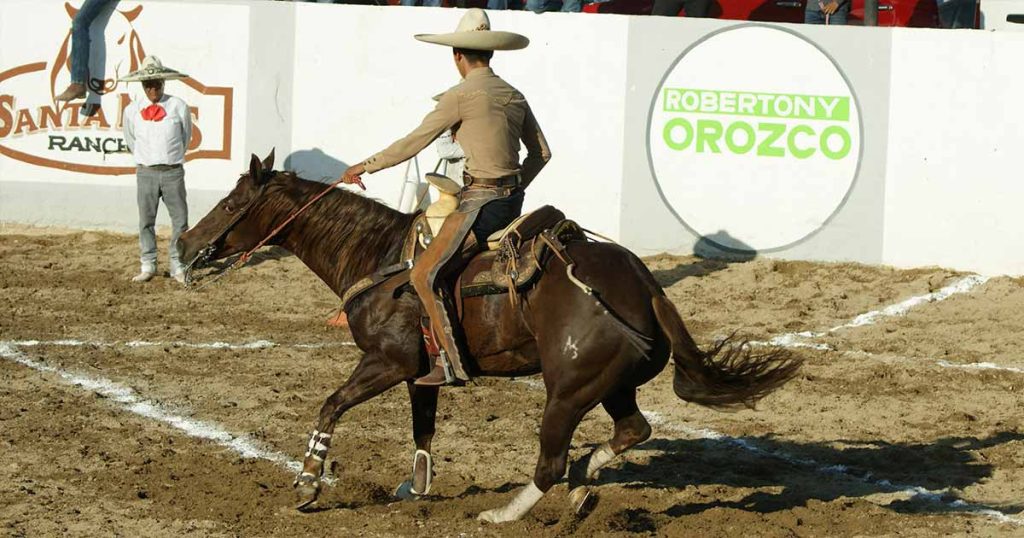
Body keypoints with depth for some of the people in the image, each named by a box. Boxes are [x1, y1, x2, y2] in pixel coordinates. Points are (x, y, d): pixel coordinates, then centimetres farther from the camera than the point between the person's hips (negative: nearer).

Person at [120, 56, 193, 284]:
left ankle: (178, 267, 7)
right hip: (146, 172, 1)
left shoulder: (178, 107, -3)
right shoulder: (132, 110, 1)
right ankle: (147, 266, 11)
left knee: (180, 220, 0)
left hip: (173, 172, -1)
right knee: (146, 221, 4)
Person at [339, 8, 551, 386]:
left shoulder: (461, 96, -11)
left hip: (481, 204, -9)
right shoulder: (515, 97, 11)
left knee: (424, 275, -9)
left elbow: (414, 143, -8)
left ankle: (452, 363, -15)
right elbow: (541, 153, 16)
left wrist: (366, 166, 3)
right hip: (512, 201, 9)